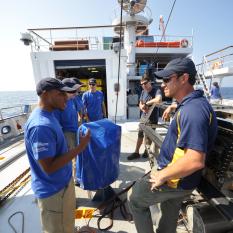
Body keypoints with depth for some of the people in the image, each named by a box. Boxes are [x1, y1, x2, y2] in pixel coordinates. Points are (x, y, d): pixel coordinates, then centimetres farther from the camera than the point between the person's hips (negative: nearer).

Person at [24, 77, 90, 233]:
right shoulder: (40, 126, -31)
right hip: (53, 190, -8)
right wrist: (80, 148, -26)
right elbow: (48, 167, -28)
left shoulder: (48, 115, -1)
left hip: (63, 182, 8)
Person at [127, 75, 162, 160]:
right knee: (140, 135, 8)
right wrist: (143, 108, -11)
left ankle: (147, 151, 33)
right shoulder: (143, 92, 5)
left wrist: (146, 103, -24)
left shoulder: (156, 91, -13)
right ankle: (136, 152, 21)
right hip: (143, 117, 5)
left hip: (152, 119, -5)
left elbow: (158, 100, -36)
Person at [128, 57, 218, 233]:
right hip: (177, 176, 9)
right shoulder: (191, 104, 5)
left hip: (175, 180, -9)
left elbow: (195, 160, -34)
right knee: (170, 215, 30)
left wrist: (162, 175, -24)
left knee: (135, 199, 13)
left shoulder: (193, 110, -29)